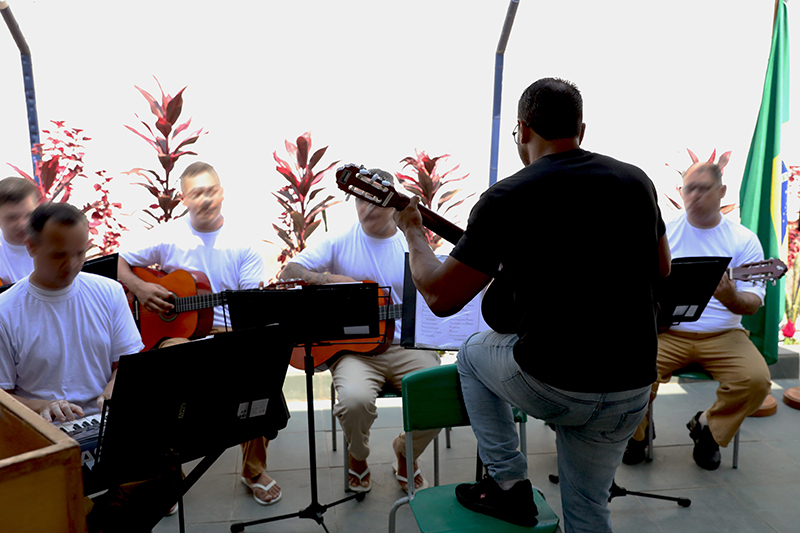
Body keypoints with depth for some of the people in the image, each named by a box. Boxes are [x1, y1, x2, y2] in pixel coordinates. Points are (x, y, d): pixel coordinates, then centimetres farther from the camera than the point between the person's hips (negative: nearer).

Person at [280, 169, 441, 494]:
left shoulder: (412, 248, 8)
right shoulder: (340, 242, 5)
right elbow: (289, 271, -3)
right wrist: (329, 279, -18)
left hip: (404, 345, 2)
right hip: (354, 347, -1)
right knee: (355, 398, -33)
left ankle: (405, 455, 13)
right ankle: (358, 458, 7)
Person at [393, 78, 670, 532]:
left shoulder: (507, 198, -13)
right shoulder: (637, 181, 4)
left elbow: (441, 298, -9)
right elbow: (661, 269, 20)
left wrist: (413, 232, 7)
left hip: (551, 386, -5)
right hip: (632, 391, 5)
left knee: (473, 353, 27)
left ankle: (510, 484, 26)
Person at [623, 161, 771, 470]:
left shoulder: (744, 240, 3)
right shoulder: (662, 232, 6)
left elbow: (753, 302, -4)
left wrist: (732, 299, -27)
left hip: (722, 335, 1)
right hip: (666, 331, 0)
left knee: (756, 380, -24)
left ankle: (707, 428, 8)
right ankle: (637, 433, 7)